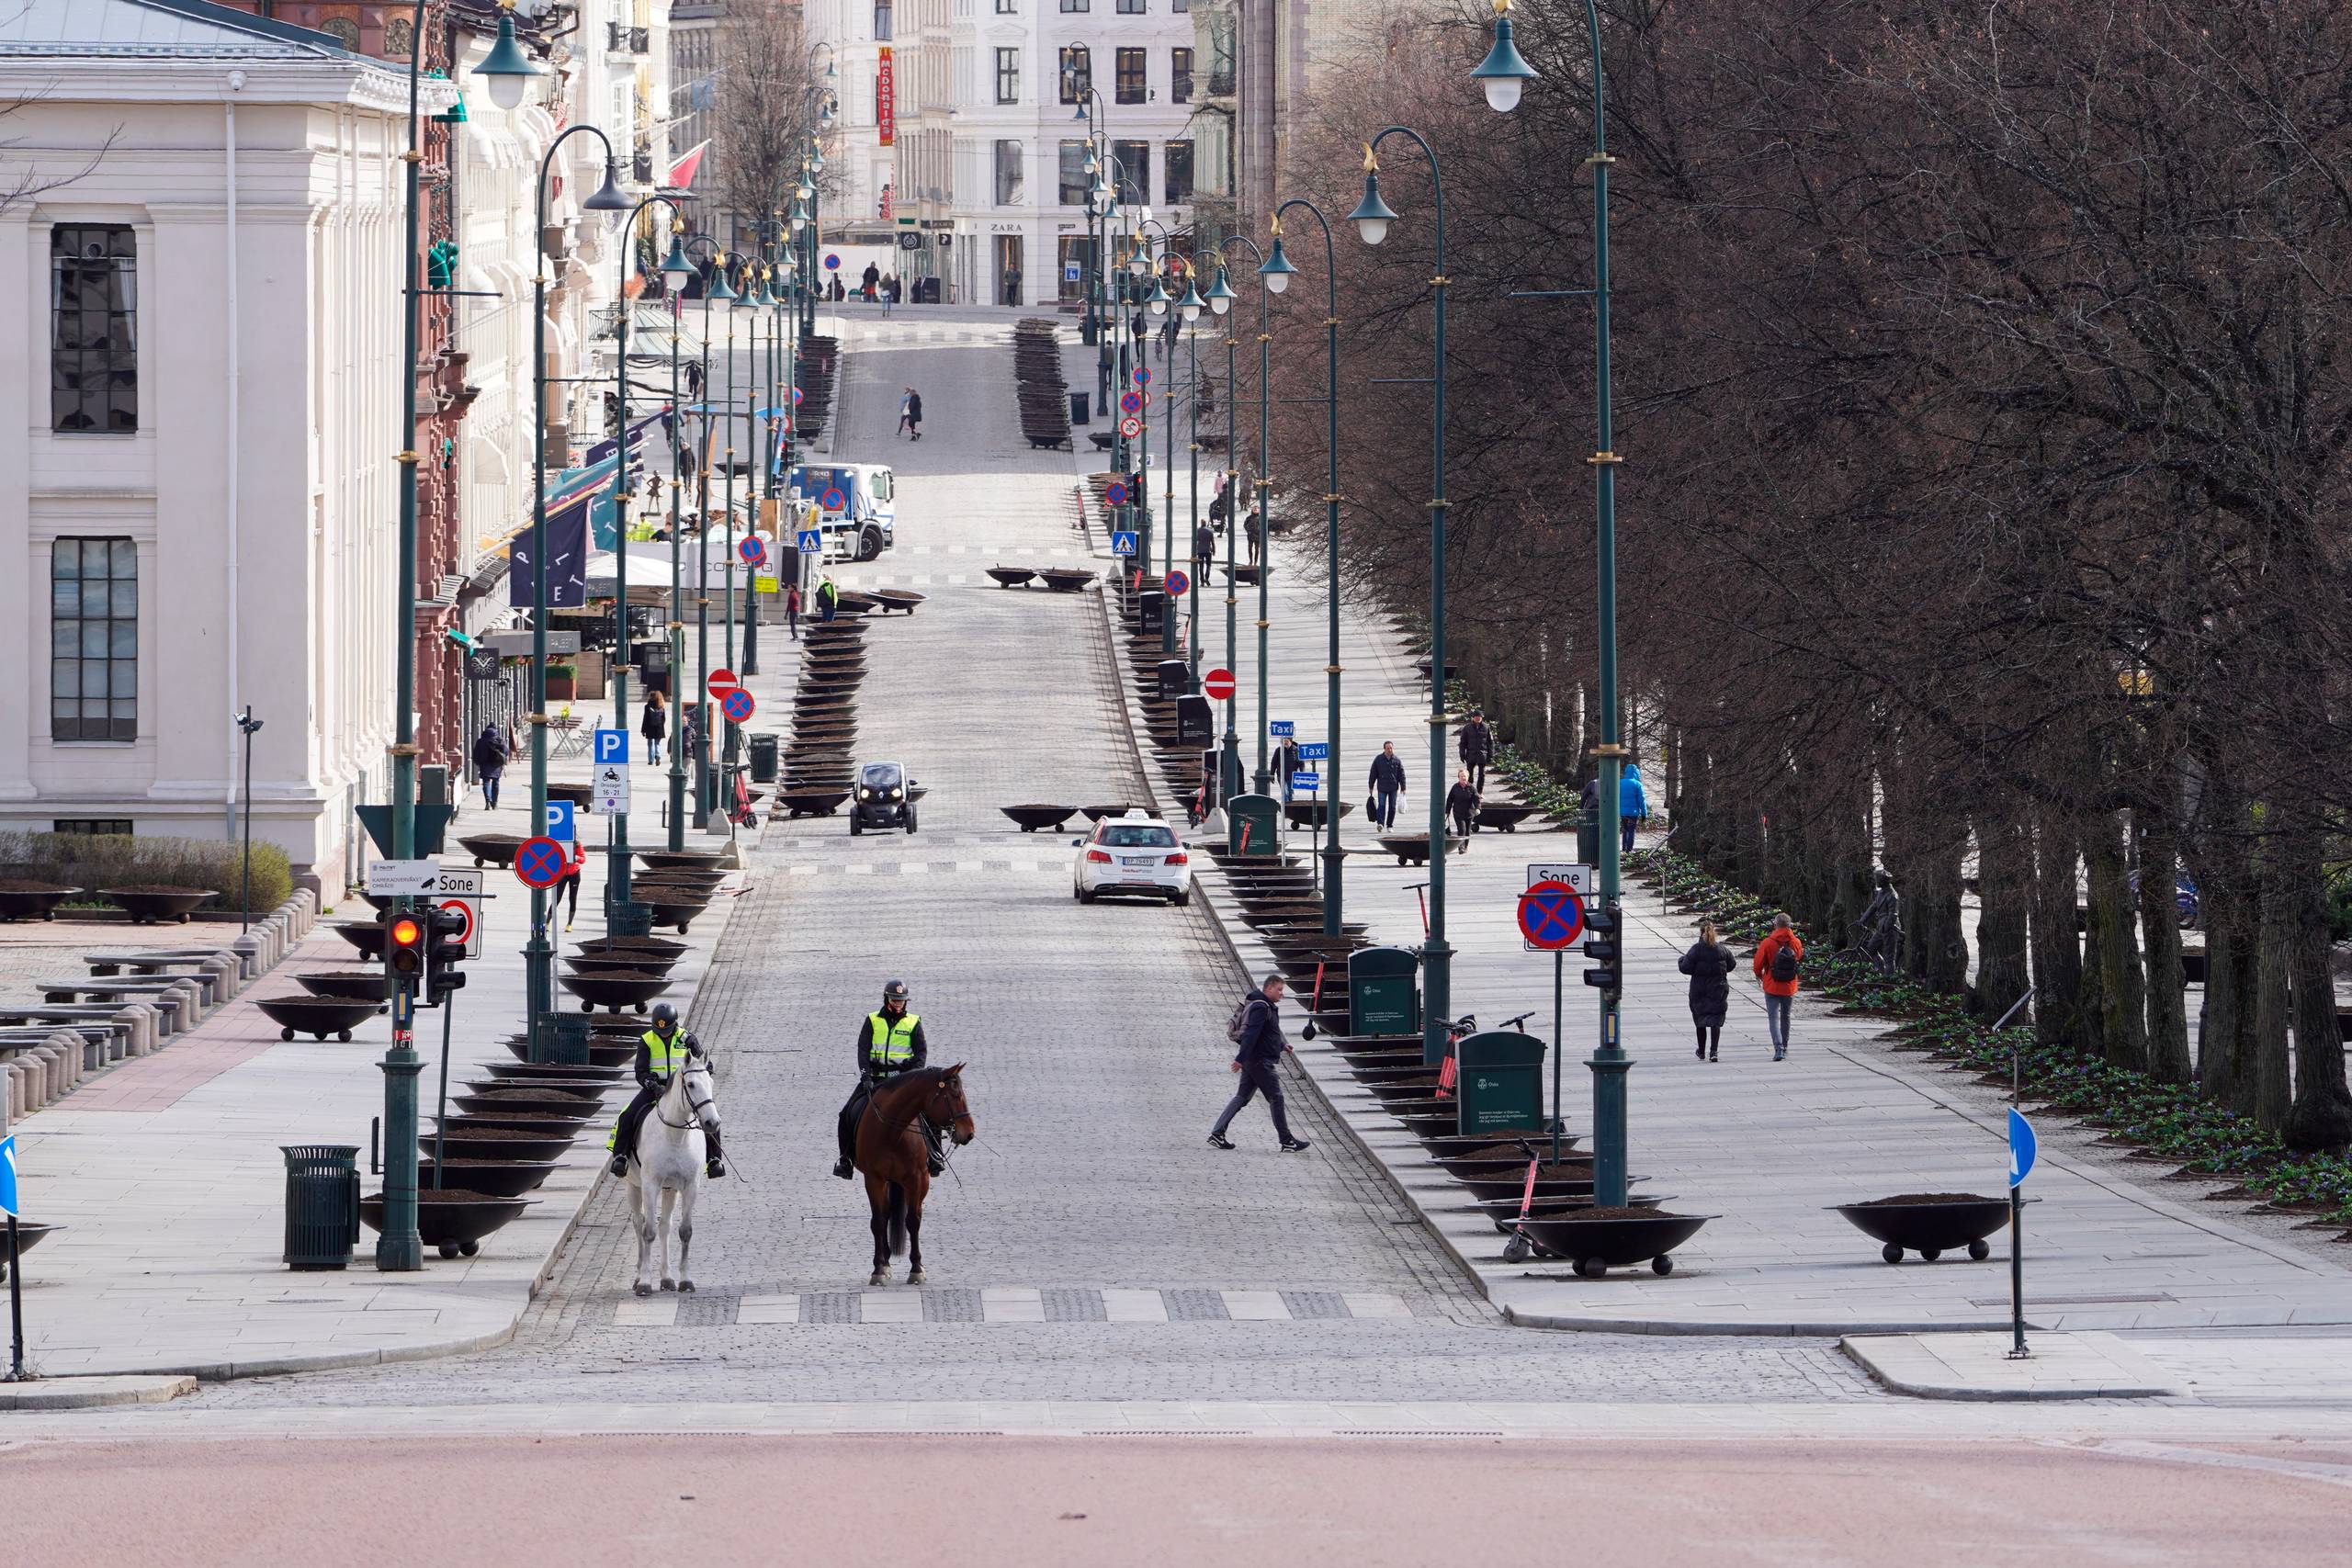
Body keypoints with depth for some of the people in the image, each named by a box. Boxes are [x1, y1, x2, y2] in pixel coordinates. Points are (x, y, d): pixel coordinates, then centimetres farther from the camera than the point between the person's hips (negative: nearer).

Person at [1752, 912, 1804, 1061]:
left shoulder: (1768, 943, -14)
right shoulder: (1796, 943, -3)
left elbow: (1758, 964, -8)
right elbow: (1800, 958, 16)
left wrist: (1760, 976, 13)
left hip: (1772, 987, -4)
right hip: (1789, 987, 4)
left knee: (1773, 1017, -3)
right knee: (1785, 1017, 19)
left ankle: (1778, 1047, -19)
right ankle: (1784, 1047, 30)